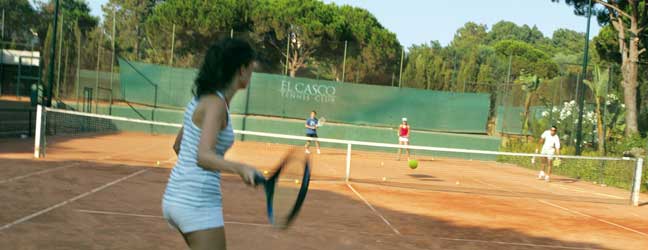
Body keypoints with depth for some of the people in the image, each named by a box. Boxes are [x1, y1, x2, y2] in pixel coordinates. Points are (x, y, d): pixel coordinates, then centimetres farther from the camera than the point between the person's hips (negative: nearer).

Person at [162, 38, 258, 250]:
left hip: (175, 196, 9)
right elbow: (203, 156, -28)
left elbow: (178, 145, 22)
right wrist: (240, 168, -43)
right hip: (198, 203, -9)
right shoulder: (216, 104, -16)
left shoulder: (201, 99, 11)